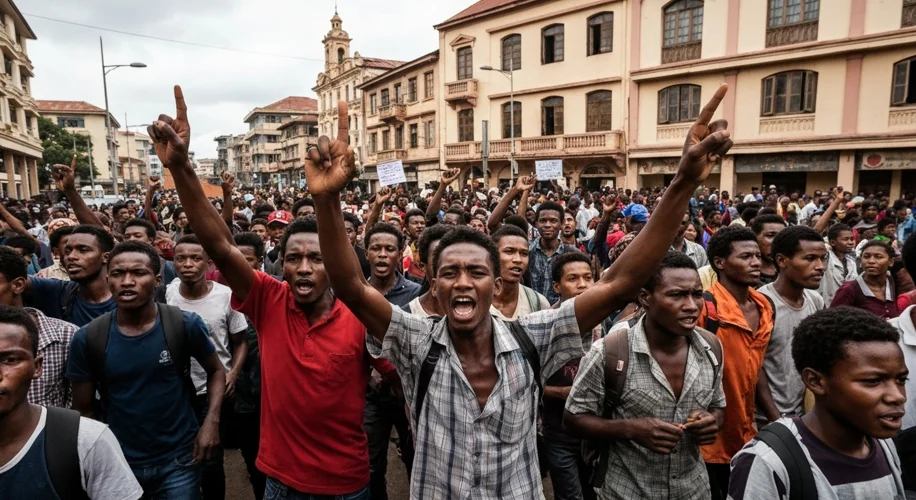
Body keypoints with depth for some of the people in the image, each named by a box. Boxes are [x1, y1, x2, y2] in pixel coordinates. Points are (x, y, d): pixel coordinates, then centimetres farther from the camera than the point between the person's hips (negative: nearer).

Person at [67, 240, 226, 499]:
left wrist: (212, 421, -11)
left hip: (179, 459, -1)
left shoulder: (185, 325, -13)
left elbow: (216, 371, 1)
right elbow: (84, 409, 2)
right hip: (119, 462, 2)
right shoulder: (87, 339, -9)